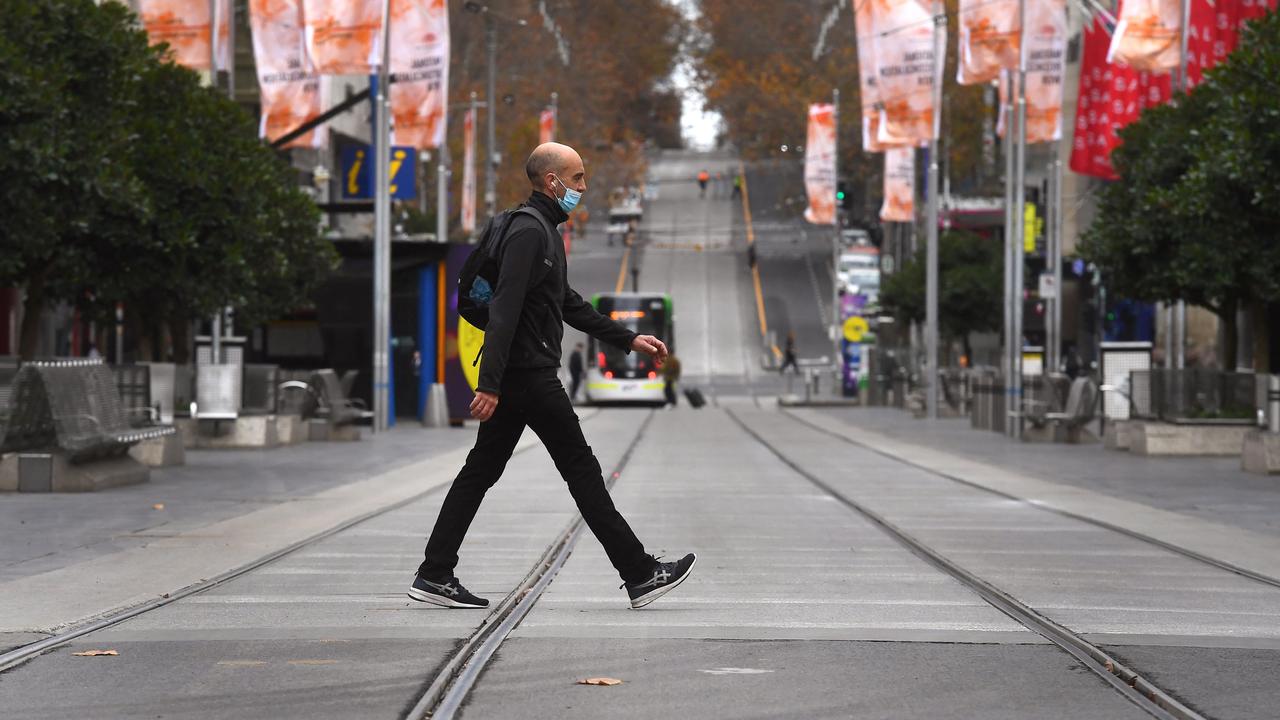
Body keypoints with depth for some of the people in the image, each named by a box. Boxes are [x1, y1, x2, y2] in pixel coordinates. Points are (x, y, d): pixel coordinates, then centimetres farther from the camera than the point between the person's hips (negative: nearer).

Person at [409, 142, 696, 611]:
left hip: (519, 376, 10)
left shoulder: (544, 231, 19)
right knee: (581, 470, -4)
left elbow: (568, 305, 27)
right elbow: (504, 309, -23)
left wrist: (629, 340, 25)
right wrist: (490, 384, -29)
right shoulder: (528, 232, -15)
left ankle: (434, 576, 8)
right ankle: (639, 575, 2)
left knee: (481, 471, 8)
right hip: (529, 374, -10)